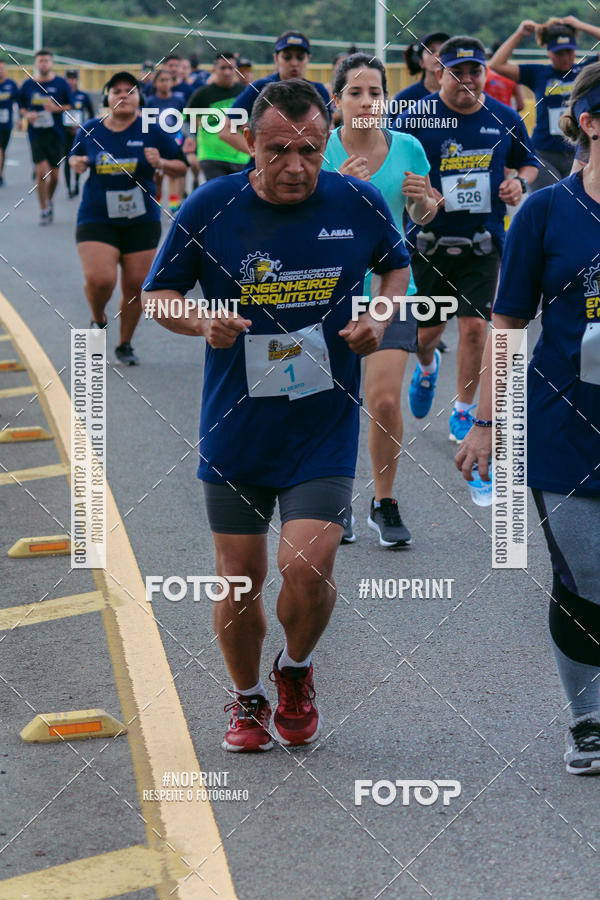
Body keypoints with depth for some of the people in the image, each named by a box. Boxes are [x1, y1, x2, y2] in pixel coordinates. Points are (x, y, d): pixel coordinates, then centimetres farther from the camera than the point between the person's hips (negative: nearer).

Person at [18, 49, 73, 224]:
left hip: (56, 133, 0)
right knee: (41, 172, -12)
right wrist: (27, 114, -7)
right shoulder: (27, 84, 4)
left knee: (54, 174, 7)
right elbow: (21, 107, 14)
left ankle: (49, 201, 34)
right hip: (36, 134, 0)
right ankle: (44, 210, 0)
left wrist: (56, 108, -15)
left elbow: (70, 106, 4)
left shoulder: (61, 83, 1)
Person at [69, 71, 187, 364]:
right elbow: (75, 157, 20)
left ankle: (125, 345, 24)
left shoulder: (152, 131, -3)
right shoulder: (89, 130, 2)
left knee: (135, 285, 2)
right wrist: (77, 163, -4)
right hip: (96, 219, 0)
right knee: (99, 280, -19)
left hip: (141, 221, 0)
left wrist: (161, 163, -18)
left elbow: (181, 166, 3)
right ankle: (98, 321, 15)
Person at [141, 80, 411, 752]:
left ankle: (296, 672, 19)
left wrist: (378, 317, -3)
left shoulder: (360, 205, -5)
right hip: (235, 429, 1)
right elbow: (159, 293, 4)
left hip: (325, 427, -1)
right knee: (239, 578, 7)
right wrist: (203, 323, -16)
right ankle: (247, 700, 33)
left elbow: (396, 264, 16)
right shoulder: (209, 208, -8)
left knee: (307, 566, -14)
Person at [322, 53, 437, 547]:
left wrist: (423, 200, -9)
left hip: (391, 288, 1)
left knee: (386, 401, -9)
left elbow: (423, 216, 14)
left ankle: (385, 504, 11)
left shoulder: (407, 147, -1)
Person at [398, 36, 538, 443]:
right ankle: (427, 368, 47)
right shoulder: (415, 118, -8)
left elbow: (528, 161, 17)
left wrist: (519, 182, -5)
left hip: (482, 241, 1)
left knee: (475, 326, -8)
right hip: (428, 239, -1)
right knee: (426, 330, 9)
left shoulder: (505, 119, 2)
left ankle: (464, 412, 10)